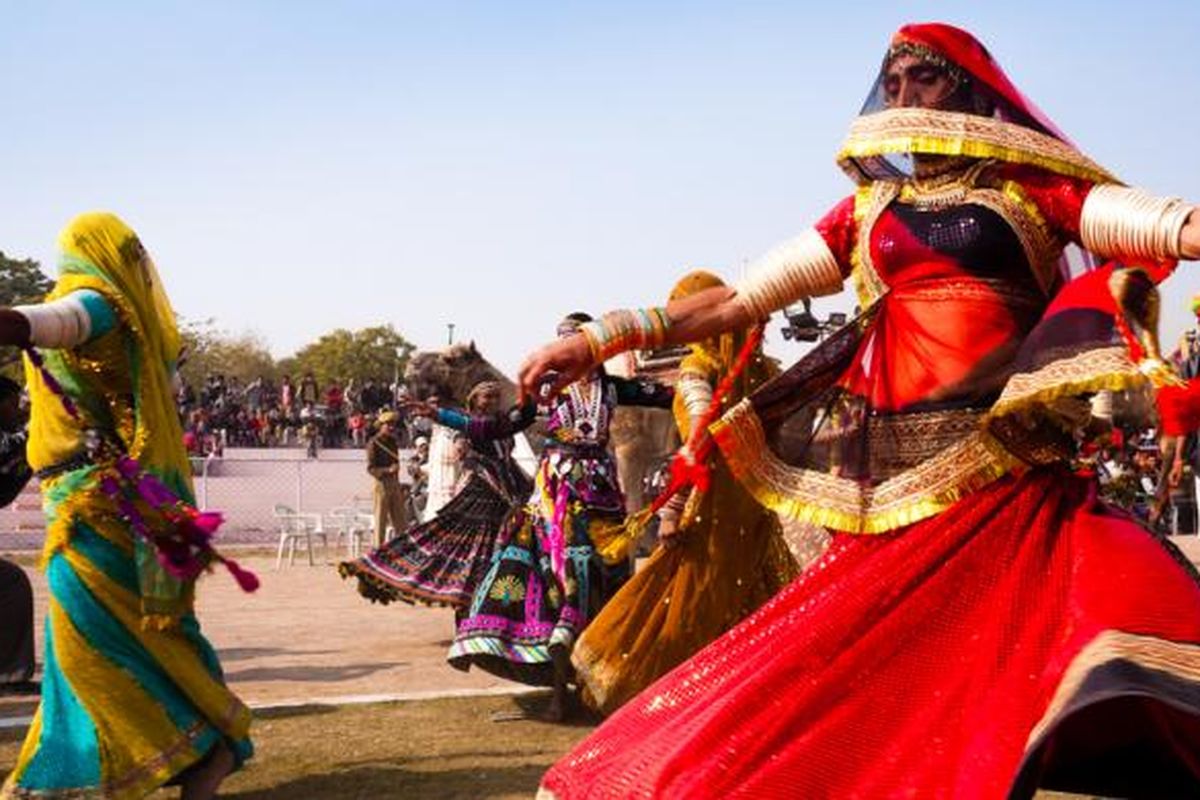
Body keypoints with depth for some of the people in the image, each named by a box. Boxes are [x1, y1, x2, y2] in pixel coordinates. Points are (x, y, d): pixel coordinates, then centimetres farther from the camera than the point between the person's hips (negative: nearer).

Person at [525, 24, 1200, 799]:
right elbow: (738, 299, 13)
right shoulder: (867, 212, 16)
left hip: (1007, 479, -2)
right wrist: (598, 339, 8)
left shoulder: (1034, 188, 8)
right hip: (896, 483, 3)